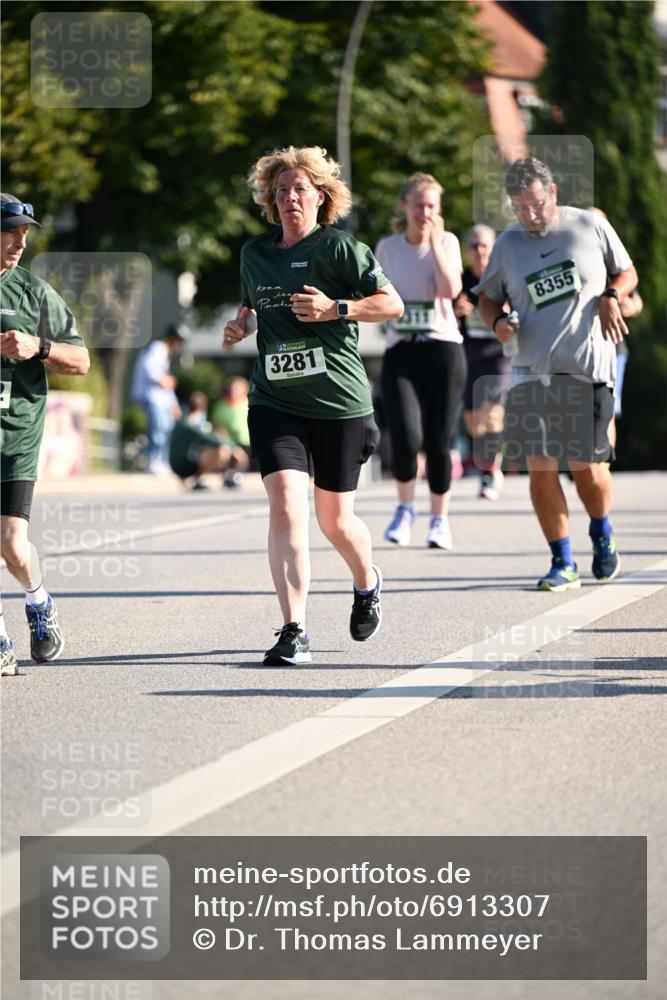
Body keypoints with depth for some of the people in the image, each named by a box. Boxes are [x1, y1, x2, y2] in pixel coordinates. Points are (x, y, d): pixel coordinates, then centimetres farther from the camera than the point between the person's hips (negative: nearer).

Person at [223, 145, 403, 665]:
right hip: (275, 402, 3)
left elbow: (393, 304, -5)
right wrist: (240, 325, 8)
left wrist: (336, 309, -17)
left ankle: (366, 583, 43)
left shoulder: (340, 247, -5)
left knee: (334, 519, 8)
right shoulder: (255, 253, 11)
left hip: (339, 404, -3)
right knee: (286, 506, -16)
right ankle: (294, 632, -17)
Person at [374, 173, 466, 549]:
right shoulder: (387, 247, 7)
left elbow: (451, 289, -13)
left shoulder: (447, 242, 3)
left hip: (443, 349, 0)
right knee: (406, 438, -16)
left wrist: (435, 243, -12)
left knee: (439, 442, -2)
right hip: (400, 352, 0)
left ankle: (440, 519, 16)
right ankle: (405, 508, 10)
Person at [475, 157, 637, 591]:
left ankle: (602, 536, 31)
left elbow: (627, 272, 14)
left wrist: (611, 297, -7)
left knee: (586, 465, 0)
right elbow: (488, 296, 19)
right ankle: (563, 563, 6)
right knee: (540, 466, -4)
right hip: (532, 372, 2)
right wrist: (498, 321, -2)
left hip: (587, 369, -2)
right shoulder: (507, 245, 9)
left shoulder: (591, 226, 4)